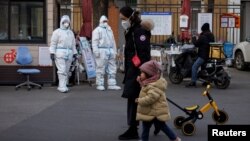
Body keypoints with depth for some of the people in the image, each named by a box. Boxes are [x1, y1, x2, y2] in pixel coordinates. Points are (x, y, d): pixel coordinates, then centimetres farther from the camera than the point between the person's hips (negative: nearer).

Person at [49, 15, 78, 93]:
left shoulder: (71, 32, 18)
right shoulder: (57, 32, 1)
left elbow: (73, 44, 20)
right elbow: (53, 43, -4)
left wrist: (75, 54, 13)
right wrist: (52, 53, -12)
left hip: (69, 54, 6)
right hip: (59, 54, -5)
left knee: (66, 71, 4)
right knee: (62, 70, -13)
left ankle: (62, 86, 9)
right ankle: (62, 86, -13)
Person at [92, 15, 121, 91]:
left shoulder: (109, 29, 21)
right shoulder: (97, 30, 1)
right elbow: (94, 41, -7)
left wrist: (115, 51, 14)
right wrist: (96, 51, -17)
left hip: (110, 51, 7)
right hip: (102, 51, -6)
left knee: (112, 69, 6)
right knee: (100, 69, -5)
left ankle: (112, 84, 11)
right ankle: (100, 84, 1)